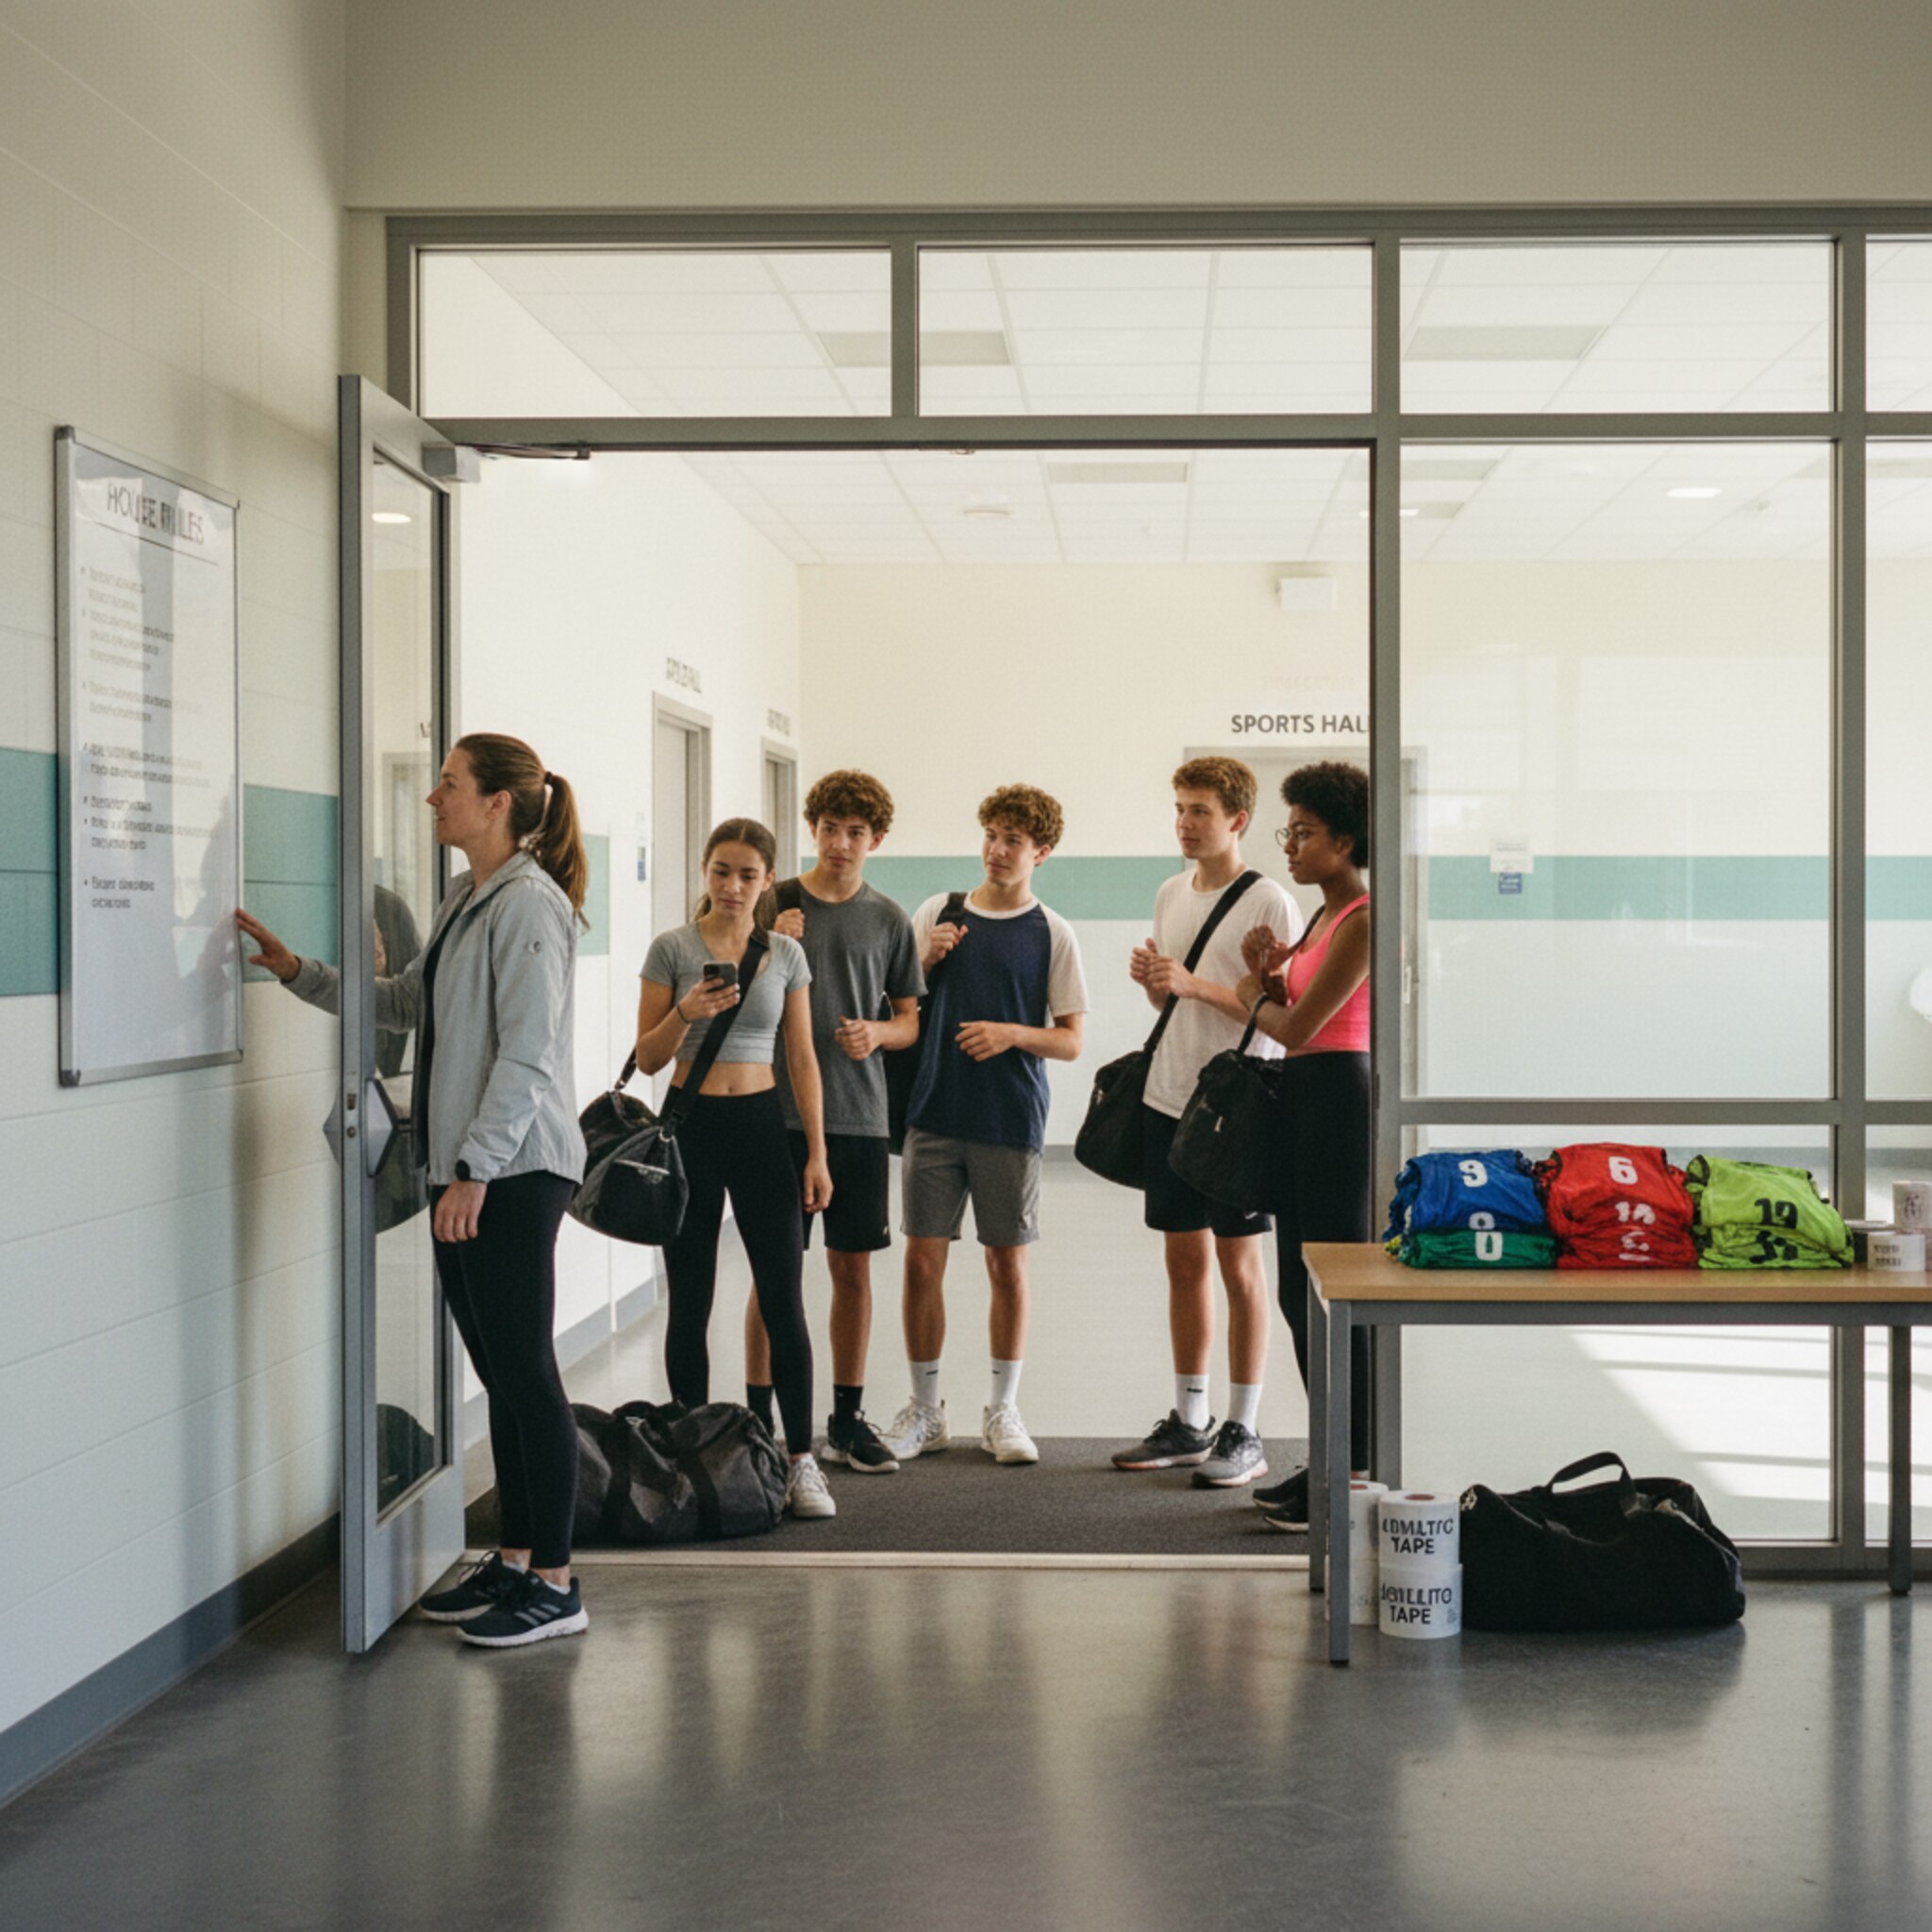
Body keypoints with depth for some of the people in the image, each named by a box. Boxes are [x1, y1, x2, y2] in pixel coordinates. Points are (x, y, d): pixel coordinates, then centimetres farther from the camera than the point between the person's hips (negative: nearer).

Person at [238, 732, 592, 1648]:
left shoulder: (529, 904, -13)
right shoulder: (463, 904, 17)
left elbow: (526, 1052, -19)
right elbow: (402, 1003, 27)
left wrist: (476, 1170, -21)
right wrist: (297, 971, 19)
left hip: (515, 1170, -9)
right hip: (467, 1169, 9)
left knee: (525, 1369, -5)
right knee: (500, 1372, 13)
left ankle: (555, 1582, 1)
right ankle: (514, 1559, 21)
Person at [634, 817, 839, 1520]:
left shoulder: (786, 955, 5)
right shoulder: (672, 949, -1)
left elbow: (801, 1059, 7)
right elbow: (647, 1058, 1)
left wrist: (817, 1153, 2)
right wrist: (685, 1015, -19)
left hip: (760, 1125, 1)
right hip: (691, 1126, -1)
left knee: (784, 1299, -3)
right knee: (689, 1303, 5)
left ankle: (801, 1462, 1)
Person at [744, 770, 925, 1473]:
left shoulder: (888, 920, 7)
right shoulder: (774, 904, 1)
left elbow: (910, 1021, 13)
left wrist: (877, 1033, -9)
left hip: (859, 1116, 2)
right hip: (781, 1111, -2)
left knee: (853, 1266, 6)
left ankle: (847, 1417, 17)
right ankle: (757, 1417, 8)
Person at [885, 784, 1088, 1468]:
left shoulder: (1051, 934, 1)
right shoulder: (937, 913, 8)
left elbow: (1071, 1040, 2)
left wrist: (1012, 1033, -14)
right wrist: (926, 961, -5)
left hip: (1011, 1122, -2)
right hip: (935, 1113, 2)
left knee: (1008, 1264, 5)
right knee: (922, 1260, 2)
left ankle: (1002, 1410, 18)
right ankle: (924, 1408, 15)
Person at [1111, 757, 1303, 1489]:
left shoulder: (1269, 903, -10)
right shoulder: (1170, 894, 12)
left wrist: (1196, 985, -21)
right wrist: (1150, 981, -2)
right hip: (1168, 1100, 7)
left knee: (1239, 1266, 0)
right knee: (1184, 1261, 12)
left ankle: (1244, 1432, 7)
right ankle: (1188, 1423, 21)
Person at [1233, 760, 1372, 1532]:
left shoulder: (1363, 921, -15)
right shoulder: (1322, 917, 15)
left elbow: (1297, 1027, -18)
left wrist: (1253, 996, 1)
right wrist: (1267, 974, -1)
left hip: (1340, 1099, -10)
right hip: (1303, 1100, 10)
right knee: (1299, 1289, 13)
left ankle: (1346, 1472, 3)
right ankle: (1335, 1459, 23)